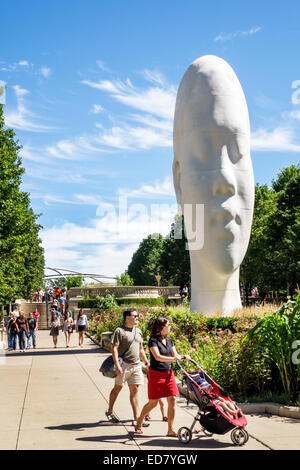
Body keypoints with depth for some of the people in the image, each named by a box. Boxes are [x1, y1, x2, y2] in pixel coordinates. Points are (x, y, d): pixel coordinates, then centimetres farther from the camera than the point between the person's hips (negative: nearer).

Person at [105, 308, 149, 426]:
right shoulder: (119, 331, -8)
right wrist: (117, 365, -21)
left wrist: (146, 362, 18)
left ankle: (136, 418, 4)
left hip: (136, 365, 6)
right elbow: (114, 349, -13)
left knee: (134, 390, 3)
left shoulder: (138, 331, 14)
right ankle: (110, 411, 27)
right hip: (124, 365, -6)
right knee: (118, 387, 7)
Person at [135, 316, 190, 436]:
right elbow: (158, 357, -24)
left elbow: (175, 355, 12)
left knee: (172, 400, 0)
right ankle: (139, 421, 27)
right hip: (156, 374, -6)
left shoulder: (169, 340, 9)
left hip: (168, 373, 6)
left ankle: (171, 430, 7)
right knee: (153, 402, 3)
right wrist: (173, 359, -33)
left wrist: (184, 357, -8)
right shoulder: (153, 340, -13)